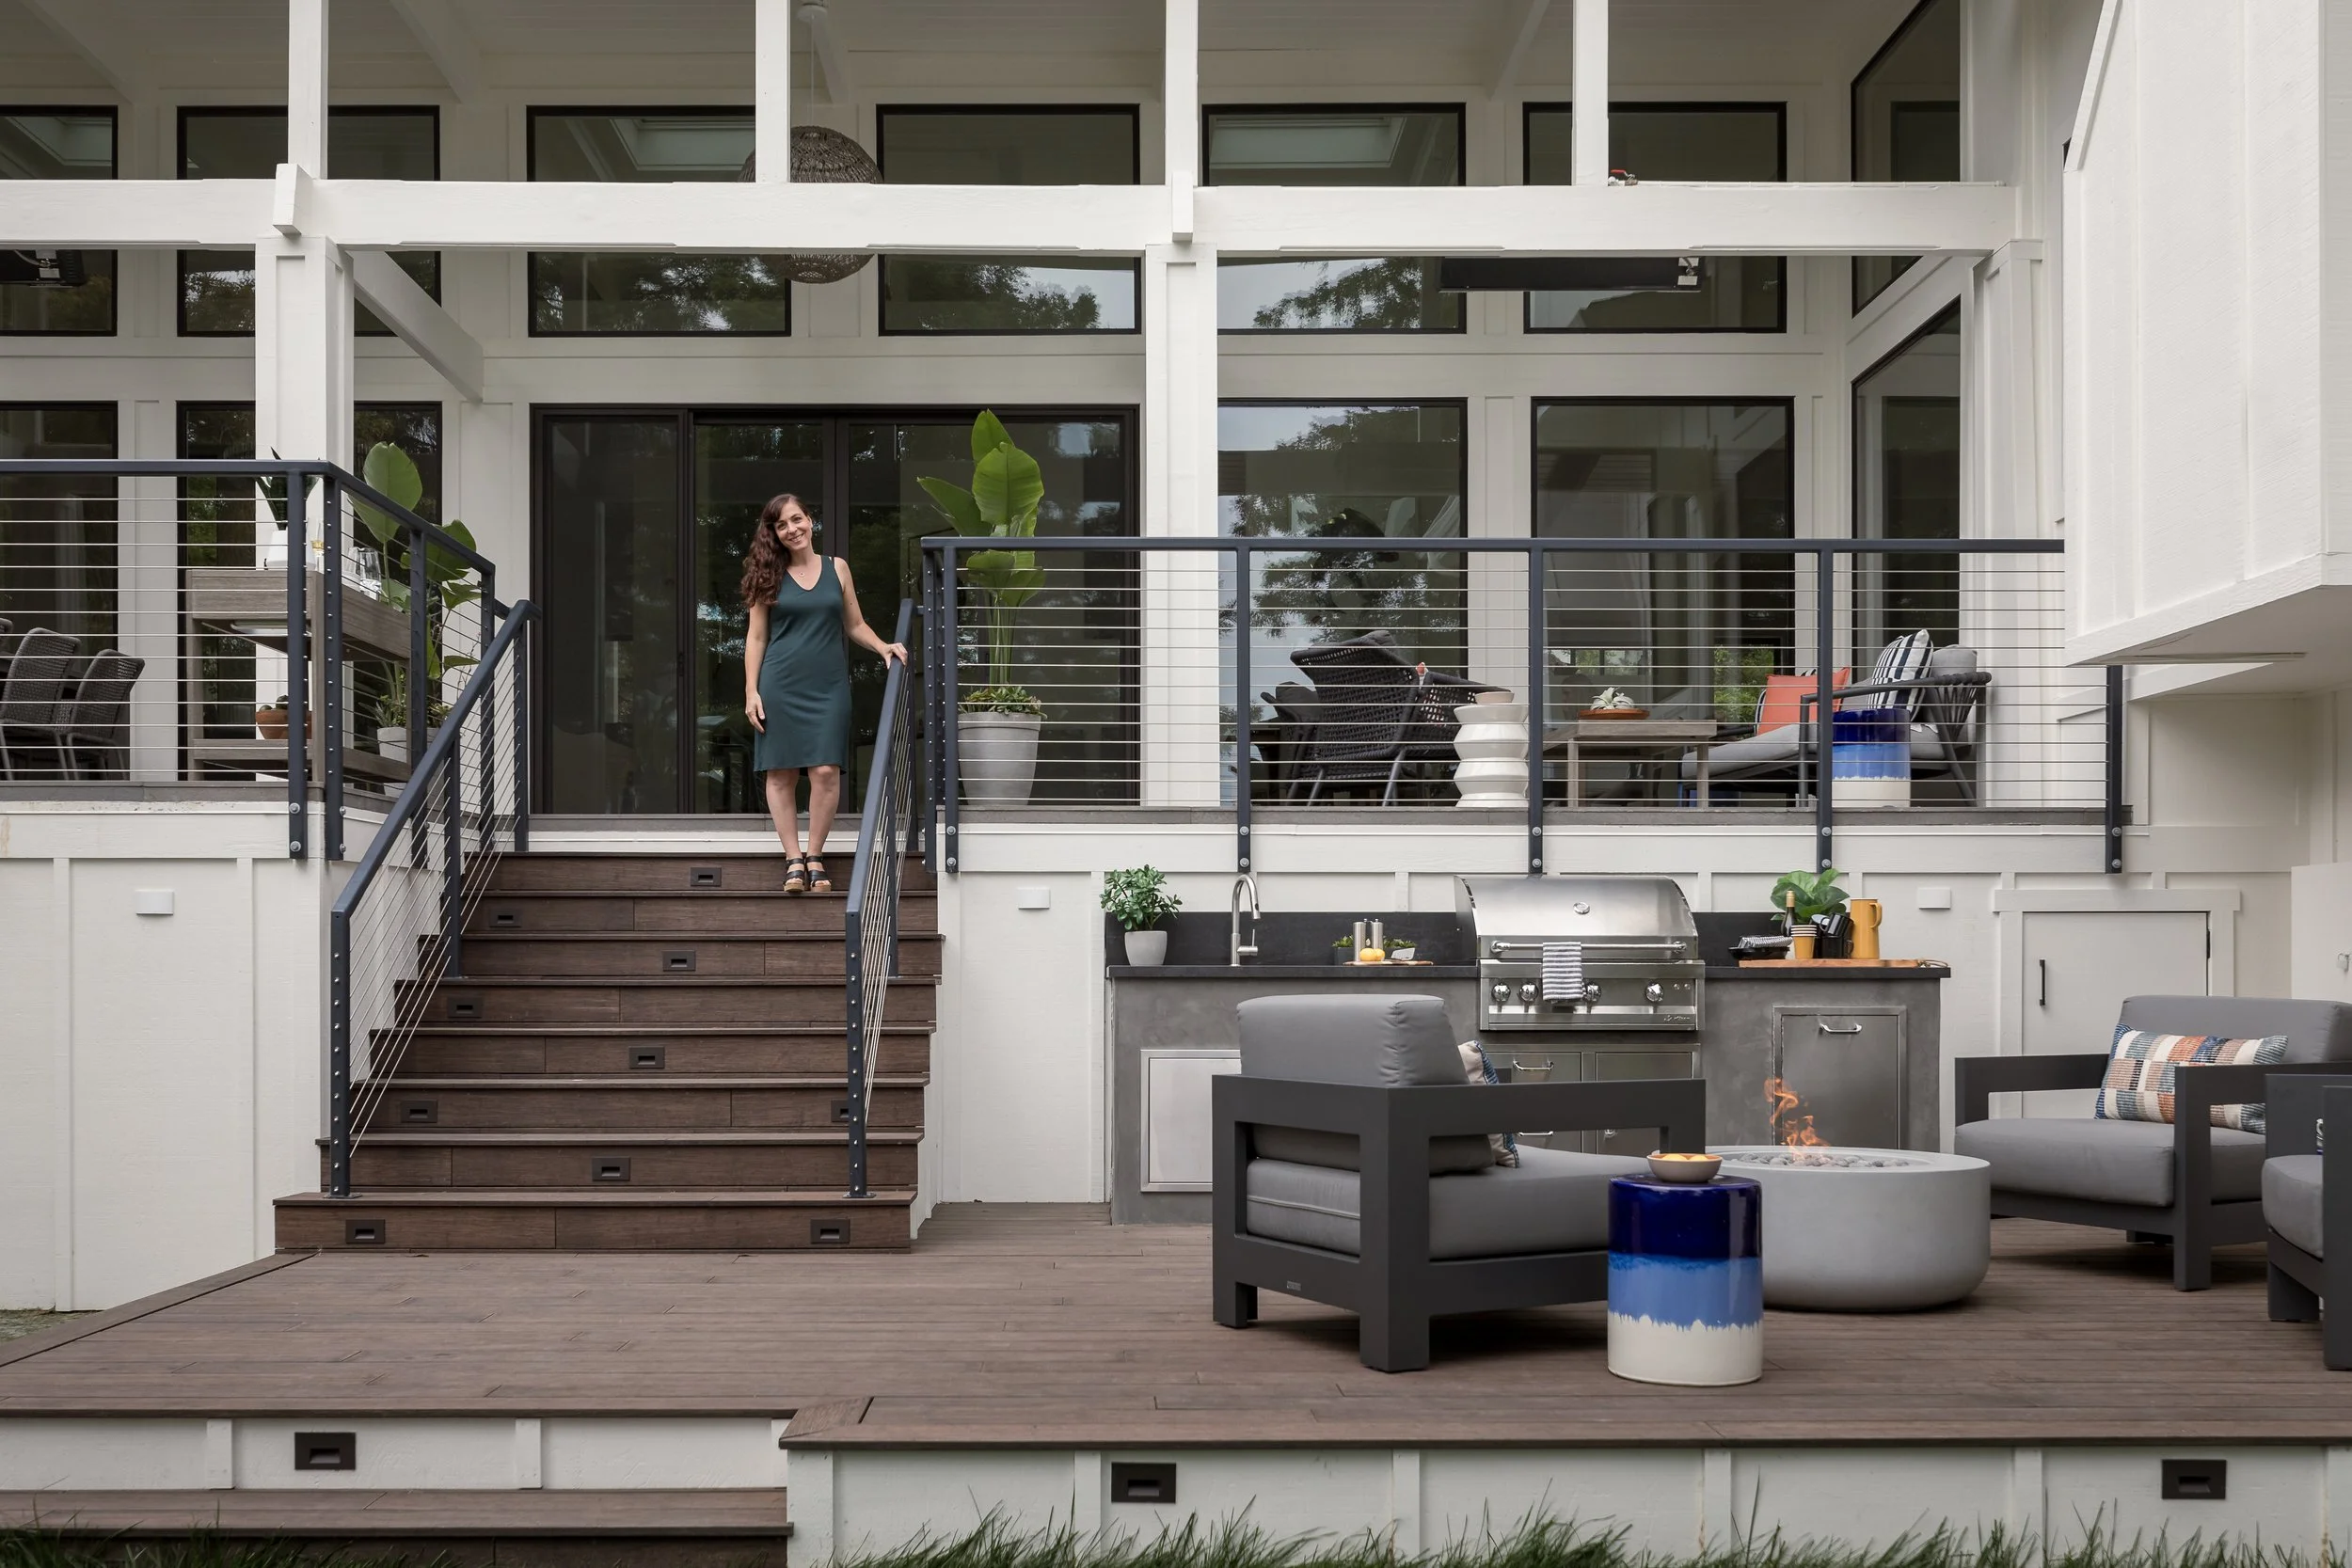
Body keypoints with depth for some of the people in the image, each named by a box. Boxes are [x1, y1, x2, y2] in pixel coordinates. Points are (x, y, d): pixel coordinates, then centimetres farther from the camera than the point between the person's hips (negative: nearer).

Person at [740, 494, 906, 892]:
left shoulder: (837, 568, 9)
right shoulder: (770, 576, 5)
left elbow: (854, 626, 15)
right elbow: (756, 637, 5)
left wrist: (882, 646, -3)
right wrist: (751, 690, -2)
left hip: (829, 685, 1)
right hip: (780, 685, 0)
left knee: (826, 771, -8)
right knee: (781, 772, -1)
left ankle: (815, 857, 4)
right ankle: (793, 859, 5)